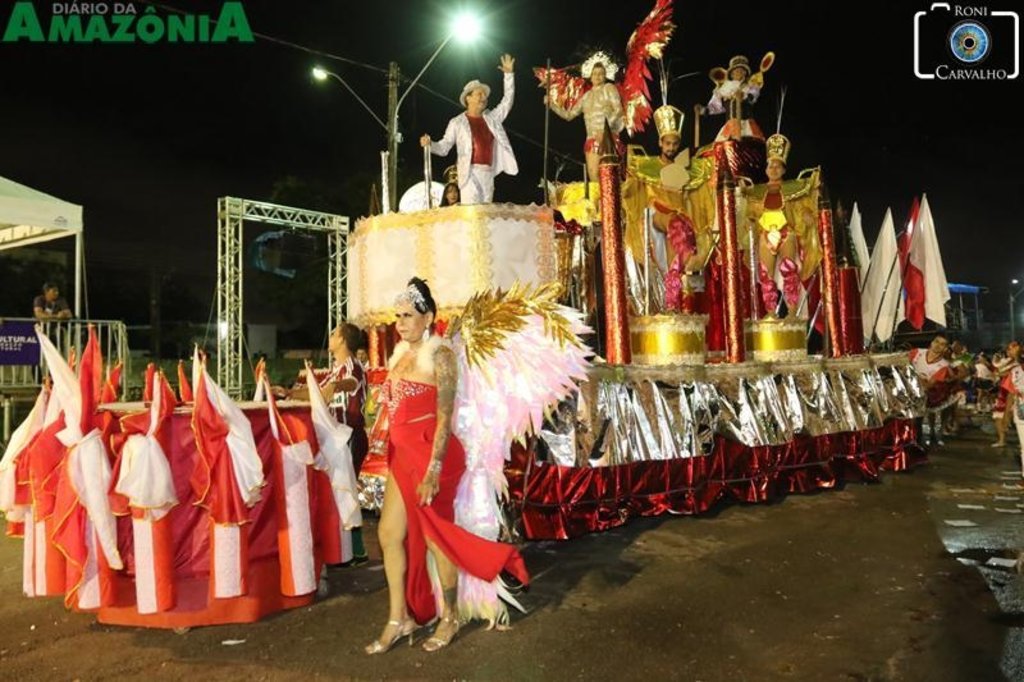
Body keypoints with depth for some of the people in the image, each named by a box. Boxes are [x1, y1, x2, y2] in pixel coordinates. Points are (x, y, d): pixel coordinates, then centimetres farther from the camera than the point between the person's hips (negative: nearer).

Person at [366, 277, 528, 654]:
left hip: (432, 454, -8)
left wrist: (433, 471, -22)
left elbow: (444, 419, -18)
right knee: (389, 533, 9)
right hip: (403, 454, 8)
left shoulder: (439, 355, -14)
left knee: (436, 537, 6)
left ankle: (449, 619, 26)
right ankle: (399, 619, 23)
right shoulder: (401, 350, 9)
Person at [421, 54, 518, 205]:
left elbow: (507, 102, 16)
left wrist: (508, 75, 10)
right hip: (470, 172, -5)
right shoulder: (457, 122, 6)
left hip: (488, 173, 5)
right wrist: (429, 144, -18)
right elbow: (444, 148, 3)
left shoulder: (492, 118, 18)